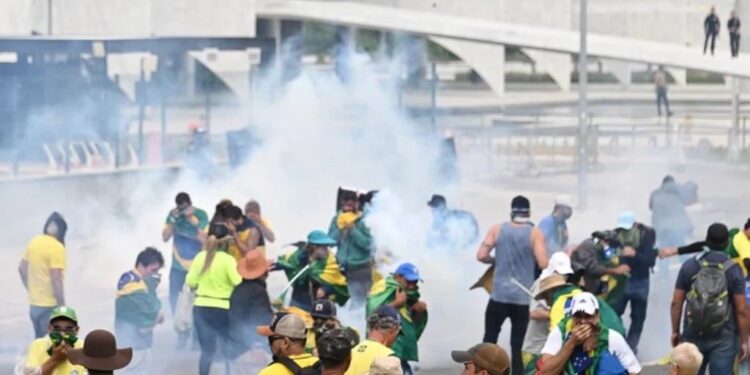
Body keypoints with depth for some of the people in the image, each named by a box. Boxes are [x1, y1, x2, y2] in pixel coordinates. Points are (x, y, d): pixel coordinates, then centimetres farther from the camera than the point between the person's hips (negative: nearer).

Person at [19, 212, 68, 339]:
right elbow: (56, 280, -21)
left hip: (34, 305, 8)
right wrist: (63, 308, -15)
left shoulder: (33, 242, 6)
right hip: (49, 307, -8)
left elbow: (22, 268, 16)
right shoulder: (57, 247, -17)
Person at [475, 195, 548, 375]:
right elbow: (543, 264, -11)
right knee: (517, 346, 4)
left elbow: (481, 256, -3)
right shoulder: (535, 233, -4)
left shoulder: (497, 229, 1)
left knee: (489, 342, 9)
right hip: (522, 299, -1)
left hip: (499, 296, 1)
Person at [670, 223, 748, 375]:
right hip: (723, 339, -2)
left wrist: (675, 331, 11)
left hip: (693, 336, 2)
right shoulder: (733, 270, -8)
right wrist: (744, 341, 1)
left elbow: (676, 303, -1)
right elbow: (741, 309, -8)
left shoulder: (689, 266, -2)